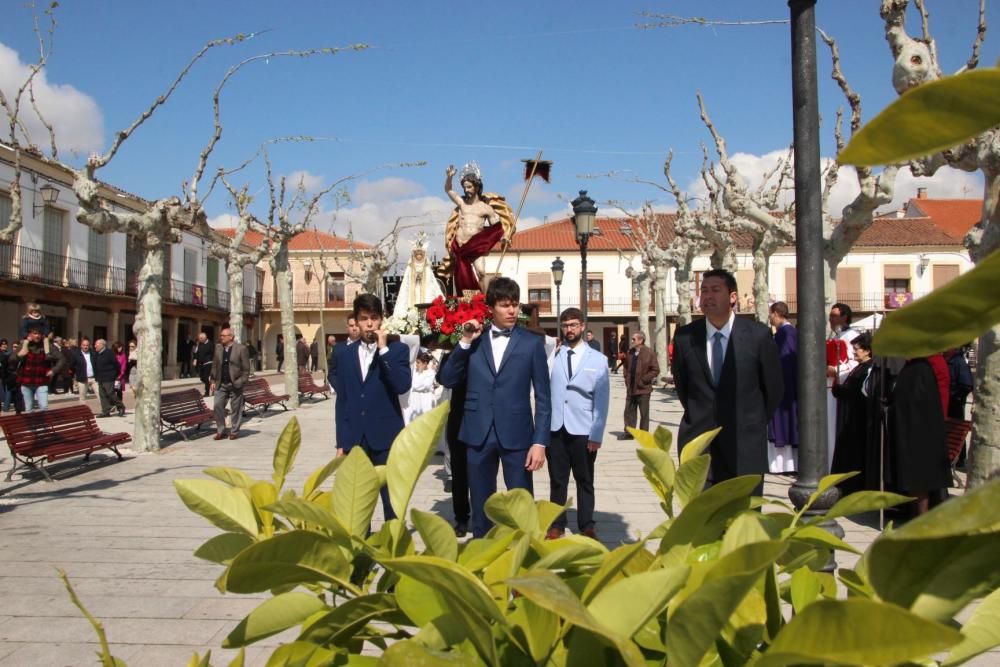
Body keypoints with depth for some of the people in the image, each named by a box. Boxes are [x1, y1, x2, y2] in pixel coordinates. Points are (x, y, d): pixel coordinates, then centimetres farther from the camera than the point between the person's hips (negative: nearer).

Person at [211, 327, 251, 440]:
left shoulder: (241, 348, -6)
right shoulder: (218, 348, 8)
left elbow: (246, 368, -6)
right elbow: (214, 365, 13)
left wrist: (241, 382, -11)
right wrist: (213, 380, 7)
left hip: (235, 384, -4)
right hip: (221, 384, 4)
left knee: (235, 409, 3)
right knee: (218, 406, -1)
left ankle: (234, 432, 15)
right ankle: (221, 431, 11)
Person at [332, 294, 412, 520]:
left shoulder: (397, 349, 1)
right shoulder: (344, 353, 10)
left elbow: (403, 385, -16)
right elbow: (342, 400, 10)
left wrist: (383, 349, -16)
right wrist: (341, 442, 7)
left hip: (387, 438, -3)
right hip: (354, 440, 3)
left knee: (393, 501, 2)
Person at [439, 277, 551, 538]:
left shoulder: (532, 343, 1)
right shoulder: (474, 340, 7)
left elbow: (543, 397, 0)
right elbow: (447, 380, 3)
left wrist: (540, 441, -8)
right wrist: (465, 343, -7)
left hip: (516, 435, -2)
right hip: (478, 434, 2)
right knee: (481, 505, 12)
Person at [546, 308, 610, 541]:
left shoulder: (597, 359, 2)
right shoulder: (551, 355, 1)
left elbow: (601, 399, -1)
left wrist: (596, 434, -6)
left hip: (583, 430, 0)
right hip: (555, 428, 0)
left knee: (585, 481, 12)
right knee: (557, 480, 10)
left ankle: (587, 526, 25)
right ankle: (556, 525, 22)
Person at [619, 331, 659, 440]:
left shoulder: (649, 353, -12)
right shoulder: (630, 353, 6)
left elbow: (655, 370, -12)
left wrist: (643, 380, -15)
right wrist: (627, 379, 6)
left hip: (643, 388, -6)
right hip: (631, 388, 6)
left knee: (644, 413, 5)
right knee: (629, 411, 9)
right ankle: (628, 432, 17)